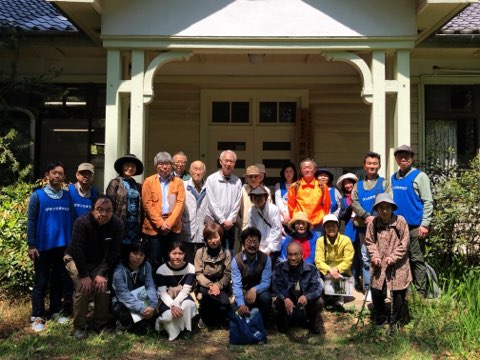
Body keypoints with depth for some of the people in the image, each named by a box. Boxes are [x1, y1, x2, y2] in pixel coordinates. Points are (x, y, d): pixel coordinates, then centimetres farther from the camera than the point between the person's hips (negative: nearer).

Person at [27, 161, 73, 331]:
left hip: (63, 246, 4)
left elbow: (71, 220, 6)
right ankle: (37, 317, 12)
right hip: (43, 246, -3)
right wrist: (31, 245, -10)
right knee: (41, 282, 4)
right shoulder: (38, 195, -5)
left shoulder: (67, 196, 4)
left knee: (59, 280, 12)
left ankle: (55, 312, 25)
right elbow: (31, 221, -6)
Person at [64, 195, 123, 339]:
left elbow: (115, 252, -17)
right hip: (76, 259, -3)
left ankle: (101, 323, 9)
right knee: (83, 289, -20)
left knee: (103, 287, -13)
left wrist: (103, 273, -22)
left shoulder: (117, 223, -22)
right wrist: (84, 275, -26)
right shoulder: (81, 222, -30)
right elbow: (77, 250, -27)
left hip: (99, 261, 3)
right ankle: (79, 327, -1)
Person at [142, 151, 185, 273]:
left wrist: (169, 223, -11)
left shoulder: (178, 182, 8)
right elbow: (147, 204, -3)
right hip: (154, 227, -1)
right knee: (154, 262, 4)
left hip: (173, 227, 1)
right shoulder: (149, 181, 4)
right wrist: (160, 223, -11)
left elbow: (180, 203, -1)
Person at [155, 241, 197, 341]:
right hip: (168, 301, -1)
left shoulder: (190, 268, -9)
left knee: (188, 304, -35)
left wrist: (176, 304, -32)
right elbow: (162, 293, -16)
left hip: (182, 299, 1)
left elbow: (185, 290, -16)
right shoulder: (161, 270, -11)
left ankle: (187, 329, -10)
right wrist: (172, 306, -32)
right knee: (168, 316, -35)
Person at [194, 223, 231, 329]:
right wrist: (210, 285, -24)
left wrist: (218, 285, -24)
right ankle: (204, 318, -4)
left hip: (220, 286, 1)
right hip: (204, 285, -1)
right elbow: (198, 274, -8)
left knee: (224, 305, -29)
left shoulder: (226, 253, 0)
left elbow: (227, 274, -6)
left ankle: (218, 319, 11)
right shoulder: (200, 252, -3)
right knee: (206, 293, -37)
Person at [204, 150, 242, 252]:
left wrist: (230, 220, -5)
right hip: (213, 222, -2)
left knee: (229, 252, 8)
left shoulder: (237, 181, 4)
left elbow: (237, 203, 2)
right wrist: (222, 220, -9)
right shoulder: (211, 179, -4)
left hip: (230, 223, 3)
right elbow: (211, 202, -8)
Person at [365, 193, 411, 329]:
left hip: (398, 266, -1)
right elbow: (369, 241, 5)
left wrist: (393, 257, -14)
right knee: (376, 293, 2)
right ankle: (381, 318, 27)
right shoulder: (373, 223, -3)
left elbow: (404, 243, -7)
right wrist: (375, 256, -9)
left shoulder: (400, 221, -9)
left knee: (398, 293, 4)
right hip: (379, 265, 2)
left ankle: (396, 321, 24)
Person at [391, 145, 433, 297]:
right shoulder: (393, 178, 12)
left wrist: (425, 224, -14)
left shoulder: (419, 176, -5)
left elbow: (428, 202, -8)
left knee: (417, 260, 0)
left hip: (415, 226, -5)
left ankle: (420, 293, 7)